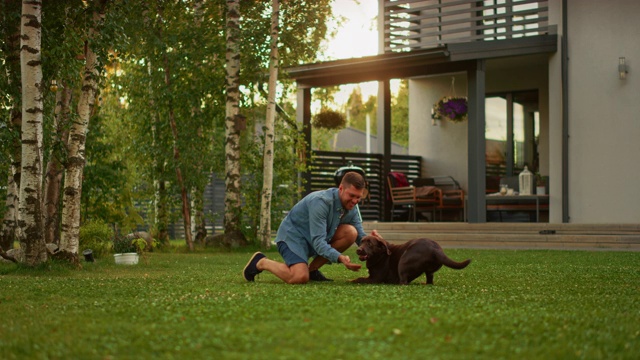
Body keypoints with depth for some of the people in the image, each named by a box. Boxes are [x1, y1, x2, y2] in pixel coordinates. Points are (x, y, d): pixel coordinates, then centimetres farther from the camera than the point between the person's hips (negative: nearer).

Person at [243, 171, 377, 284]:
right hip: (293, 235, -8)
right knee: (300, 278, -31)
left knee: (350, 232, -15)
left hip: (316, 237, 8)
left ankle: (312, 269, -1)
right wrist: (340, 258, -48)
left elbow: (360, 236, -3)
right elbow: (318, 242, -33)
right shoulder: (321, 202, -29)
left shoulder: (351, 207, -5)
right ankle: (261, 262, -3)